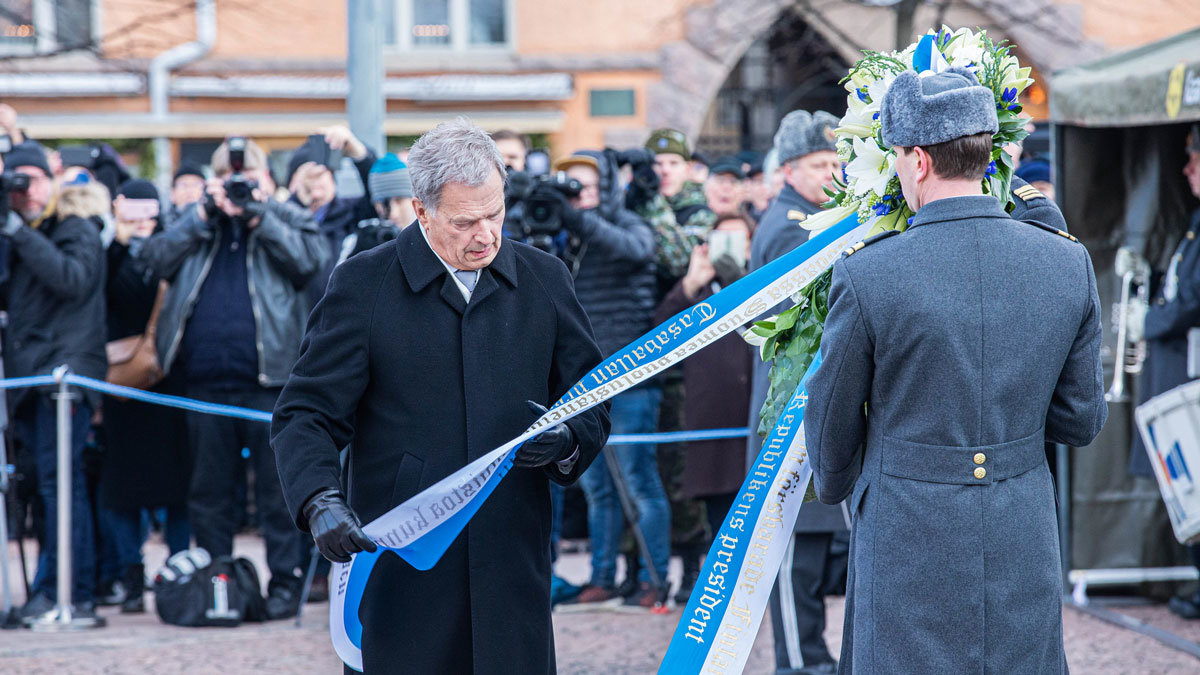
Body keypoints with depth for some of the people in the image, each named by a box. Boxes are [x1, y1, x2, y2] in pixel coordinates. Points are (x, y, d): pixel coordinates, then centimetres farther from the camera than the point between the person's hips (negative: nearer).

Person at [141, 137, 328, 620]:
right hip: (205, 379, 3)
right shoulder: (195, 221, 16)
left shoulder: (288, 219, 9)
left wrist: (259, 218, -11)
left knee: (277, 485, 0)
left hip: (267, 377, -3)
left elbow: (310, 261, -9)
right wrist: (203, 215, -5)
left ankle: (284, 580, 6)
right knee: (209, 489, 10)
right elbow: (157, 259, 1)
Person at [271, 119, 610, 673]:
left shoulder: (543, 279, 9)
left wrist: (567, 441, -8)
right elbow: (305, 416, -2)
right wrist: (319, 502, -20)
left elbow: (591, 407, 16)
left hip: (514, 566, 2)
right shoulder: (362, 285, 0)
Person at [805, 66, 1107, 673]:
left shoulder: (867, 274, -13)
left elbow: (831, 424, 1)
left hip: (910, 545, -3)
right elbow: (1081, 420, 6)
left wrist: (834, 487, 22)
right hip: (1023, 548, 4)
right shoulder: (1068, 264, -3)